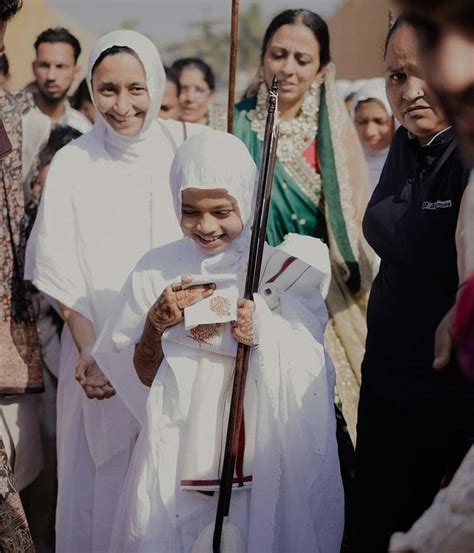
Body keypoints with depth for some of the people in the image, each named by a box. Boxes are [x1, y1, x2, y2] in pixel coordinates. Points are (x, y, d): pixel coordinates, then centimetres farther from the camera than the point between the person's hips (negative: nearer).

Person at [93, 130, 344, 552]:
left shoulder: (287, 274, -6)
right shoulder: (156, 272, -2)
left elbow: (302, 384, -5)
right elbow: (141, 379, 2)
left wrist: (265, 337, -21)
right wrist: (155, 326, -15)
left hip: (267, 462, -1)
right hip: (175, 463, 1)